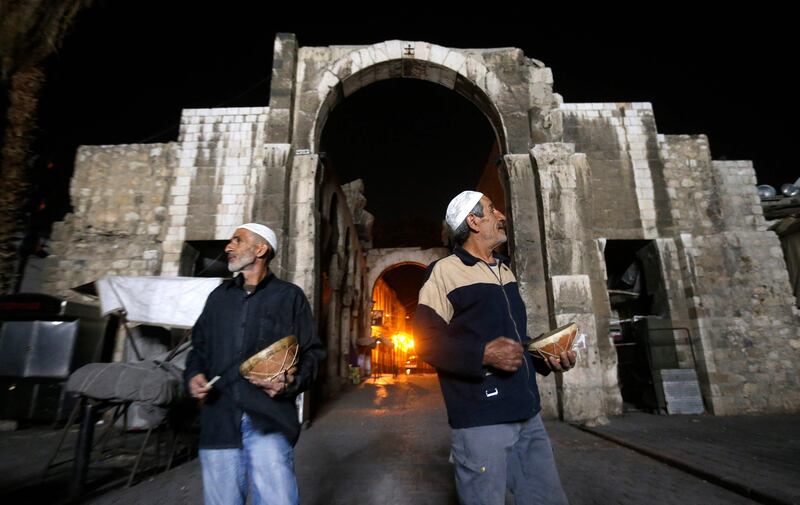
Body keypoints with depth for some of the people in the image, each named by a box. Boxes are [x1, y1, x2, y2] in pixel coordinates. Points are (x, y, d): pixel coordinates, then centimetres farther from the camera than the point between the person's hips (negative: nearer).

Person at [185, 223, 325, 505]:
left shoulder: (290, 296, 4)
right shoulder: (218, 296, 18)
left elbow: (312, 352, 2)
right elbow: (199, 347, 23)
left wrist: (293, 381, -16)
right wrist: (193, 376, 3)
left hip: (269, 421, -4)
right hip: (219, 421, 4)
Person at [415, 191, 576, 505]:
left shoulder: (505, 270, 15)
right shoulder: (445, 271, -10)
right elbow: (426, 340, -14)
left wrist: (545, 357, 6)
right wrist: (483, 354, -24)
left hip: (528, 416, 8)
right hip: (481, 421, -7)